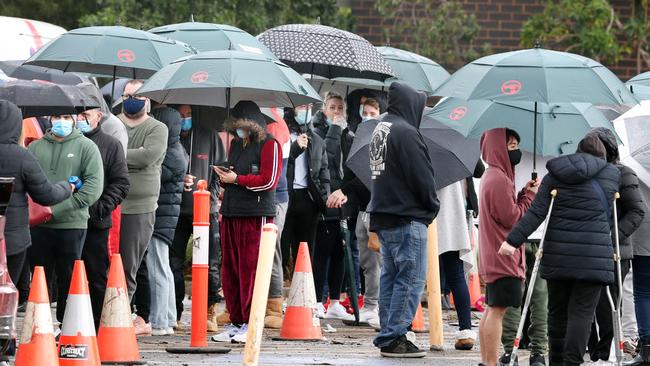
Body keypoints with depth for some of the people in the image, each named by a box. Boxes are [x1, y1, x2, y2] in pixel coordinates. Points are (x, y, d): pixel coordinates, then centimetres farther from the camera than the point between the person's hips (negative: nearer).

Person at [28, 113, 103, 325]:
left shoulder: (86, 147, 2)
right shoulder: (35, 147, 10)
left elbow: (94, 187, -8)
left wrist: (58, 209, -15)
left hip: (72, 225, -2)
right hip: (39, 226, 2)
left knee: (68, 280, 4)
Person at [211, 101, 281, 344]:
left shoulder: (269, 145, -4)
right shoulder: (236, 145, 20)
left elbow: (269, 181, -12)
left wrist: (237, 179, -10)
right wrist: (224, 206, 13)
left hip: (256, 214, -8)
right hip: (231, 214, 8)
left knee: (250, 269, -8)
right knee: (230, 269, 6)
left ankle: (250, 323, -5)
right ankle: (235, 322, 11)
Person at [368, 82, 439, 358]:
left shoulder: (380, 130, 13)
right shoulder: (405, 132, -17)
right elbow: (422, 176, -18)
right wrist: (432, 207, -1)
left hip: (382, 216, 10)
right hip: (407, 217, -10)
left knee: (391, 277, 14)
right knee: (411, 278, -5)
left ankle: (388, 335, 16)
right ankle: (394, 338, -8)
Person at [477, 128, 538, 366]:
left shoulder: (492, 176, 18)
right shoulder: (499, 179, -15)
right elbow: (511, 218, -17)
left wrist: (524, 194, 8)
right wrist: (530, 196, -5)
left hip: (494, 257, 11)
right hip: (503, 256, -11)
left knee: (492, 309, 12)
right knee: (498, 309, -12)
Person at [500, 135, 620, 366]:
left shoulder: (555, 177, 6)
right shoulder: (612, 175, 7)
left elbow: (536, 213, -4)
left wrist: (513, 240, -8)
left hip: (558, 254, 2)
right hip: (594, 256, -1)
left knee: (558, 311, 13)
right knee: (582, 311, -3)